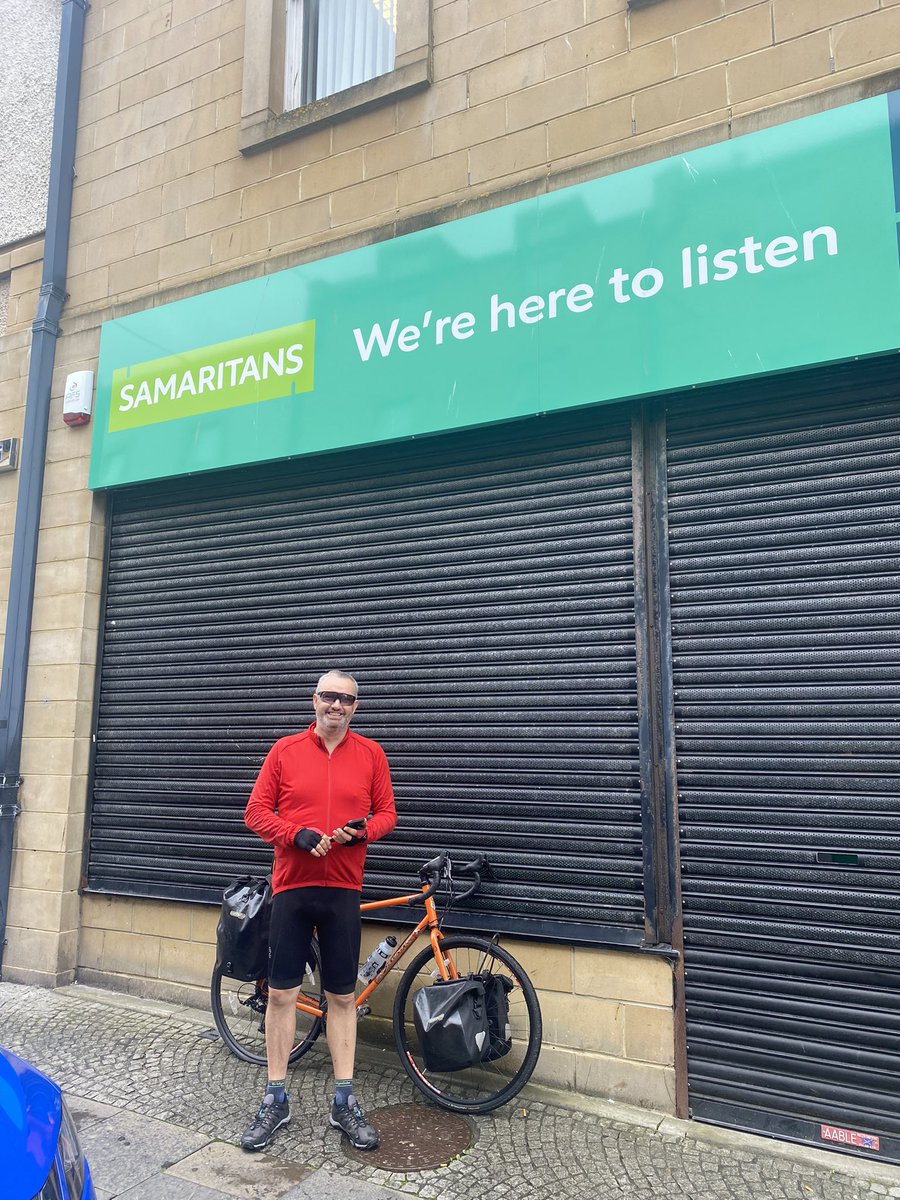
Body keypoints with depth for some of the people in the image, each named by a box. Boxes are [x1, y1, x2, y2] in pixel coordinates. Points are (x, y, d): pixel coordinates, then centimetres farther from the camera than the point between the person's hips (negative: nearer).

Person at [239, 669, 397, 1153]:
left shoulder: (371, 754, 3)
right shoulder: (285, 750, 2)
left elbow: (386, 813, 7)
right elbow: (256, 811, 1)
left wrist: (359, 831, -13)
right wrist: (297, 834, -14)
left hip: (343, 890, 1)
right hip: (291, 886, 0)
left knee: (342, 996, 9)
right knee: (281, 992, 5)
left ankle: (344, 1102, 22)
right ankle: (276, 1100, 22)